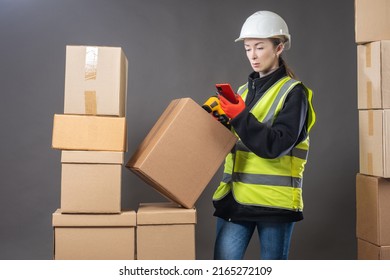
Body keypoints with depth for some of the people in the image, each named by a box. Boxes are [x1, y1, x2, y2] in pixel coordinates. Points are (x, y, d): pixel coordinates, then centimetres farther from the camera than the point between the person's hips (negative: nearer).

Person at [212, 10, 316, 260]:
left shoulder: (293, 92, -4)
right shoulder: (244, 91, 14)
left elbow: (277, 145, -17)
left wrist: (240, 117, -23)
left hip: (275, 199, -5)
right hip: (236, 196, 5)